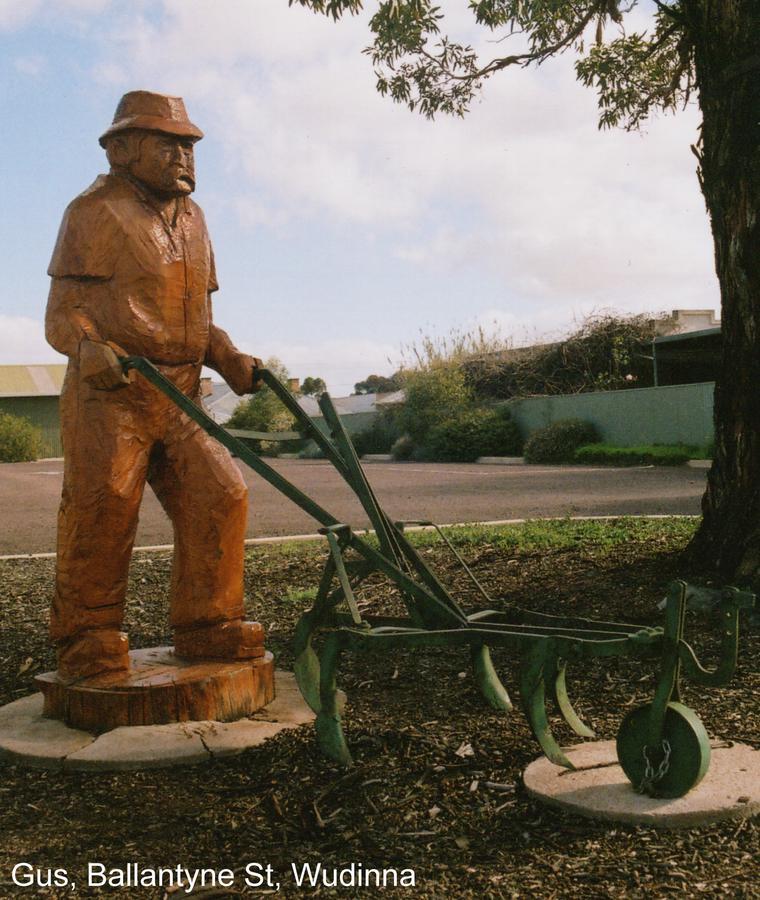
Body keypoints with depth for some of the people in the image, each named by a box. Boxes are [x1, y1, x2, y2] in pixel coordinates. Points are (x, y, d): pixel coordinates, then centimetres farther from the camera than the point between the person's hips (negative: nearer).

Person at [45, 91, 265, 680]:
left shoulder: (191, 218, 21)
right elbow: (62, 312, -3)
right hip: (109, 392, -5)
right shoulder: (95, 212, 3)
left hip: (179, 398, 6)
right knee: (102, 505, -13)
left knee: (219, 496, -6)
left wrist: (230, 360, 6)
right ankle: (87, 638, 0)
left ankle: (207, 625, 5)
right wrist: (89, 349, -25)